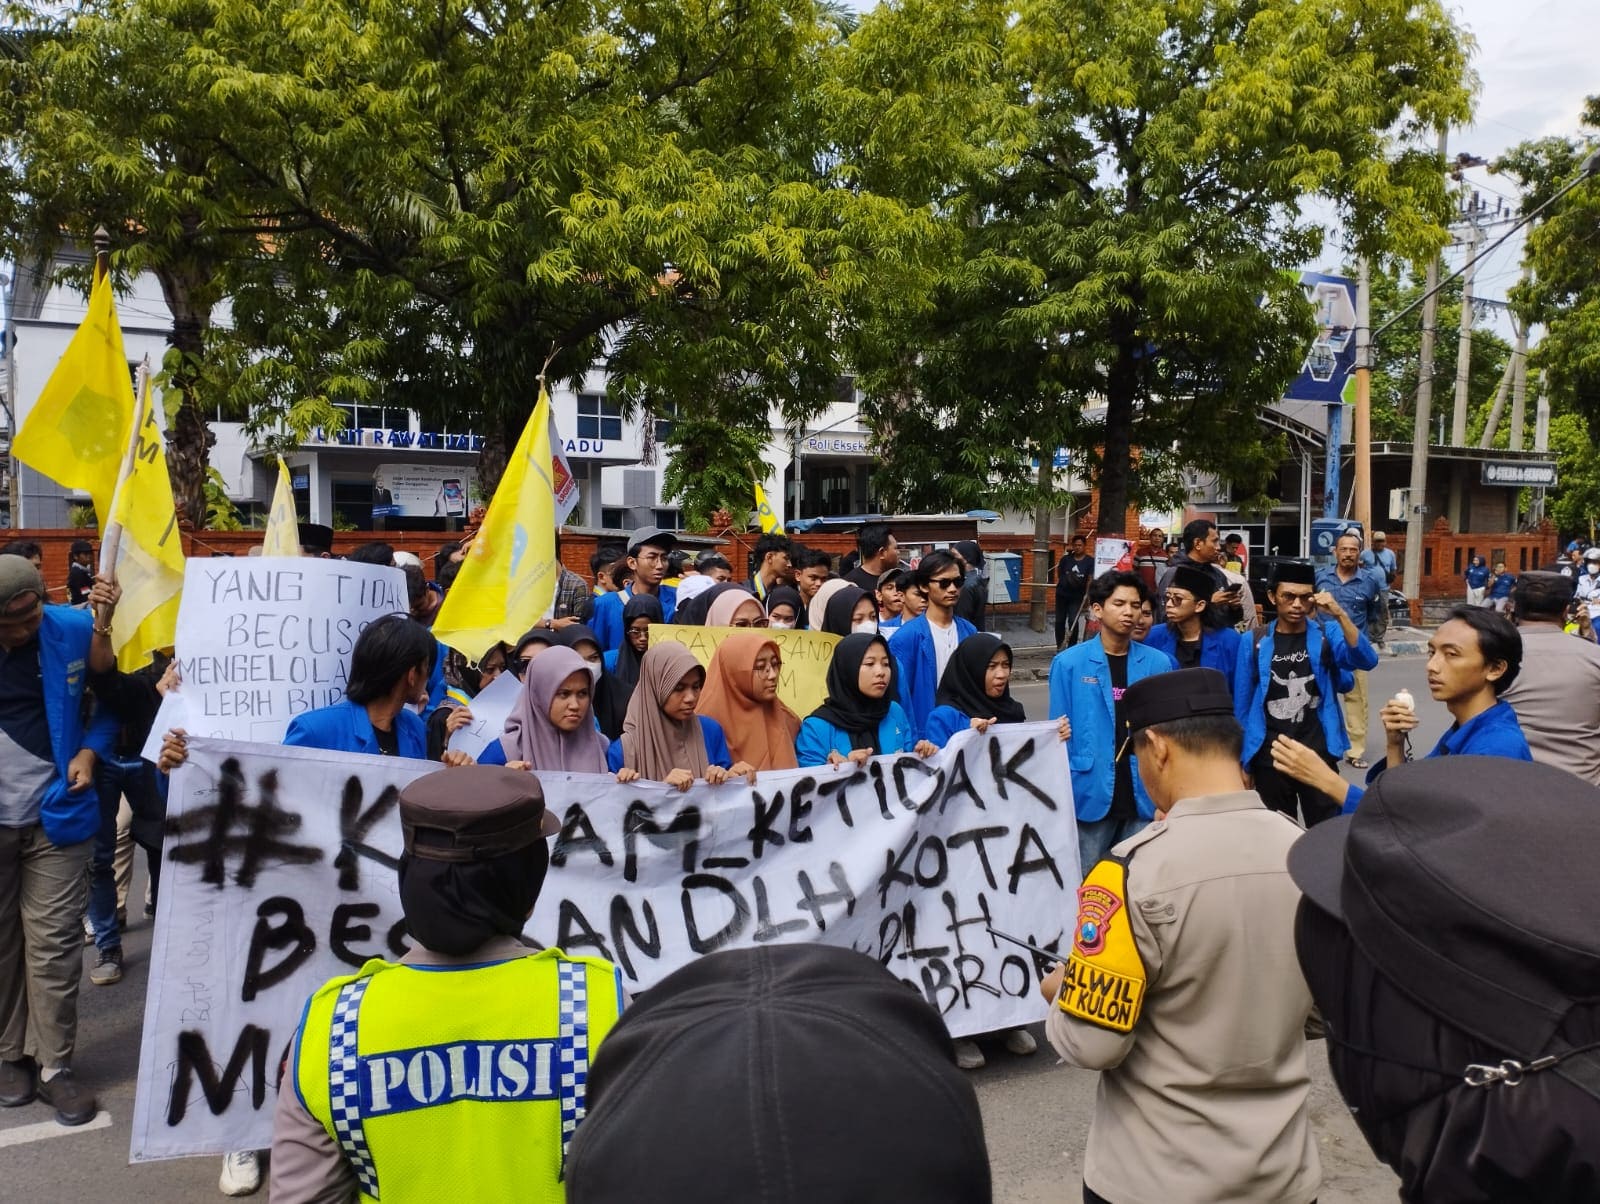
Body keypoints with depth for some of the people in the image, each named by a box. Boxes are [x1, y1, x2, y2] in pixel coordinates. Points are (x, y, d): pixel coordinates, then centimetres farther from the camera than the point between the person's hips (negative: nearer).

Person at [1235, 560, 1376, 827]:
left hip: (1317, 752, 0)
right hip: (1269, 757, 1)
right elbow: (1243, 706, 3)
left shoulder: (1327, 634, 1)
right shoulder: (1254, 643, -1)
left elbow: (1367, 661, -17)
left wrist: (1340, 614, -27)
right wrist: (1242, 762, 3)